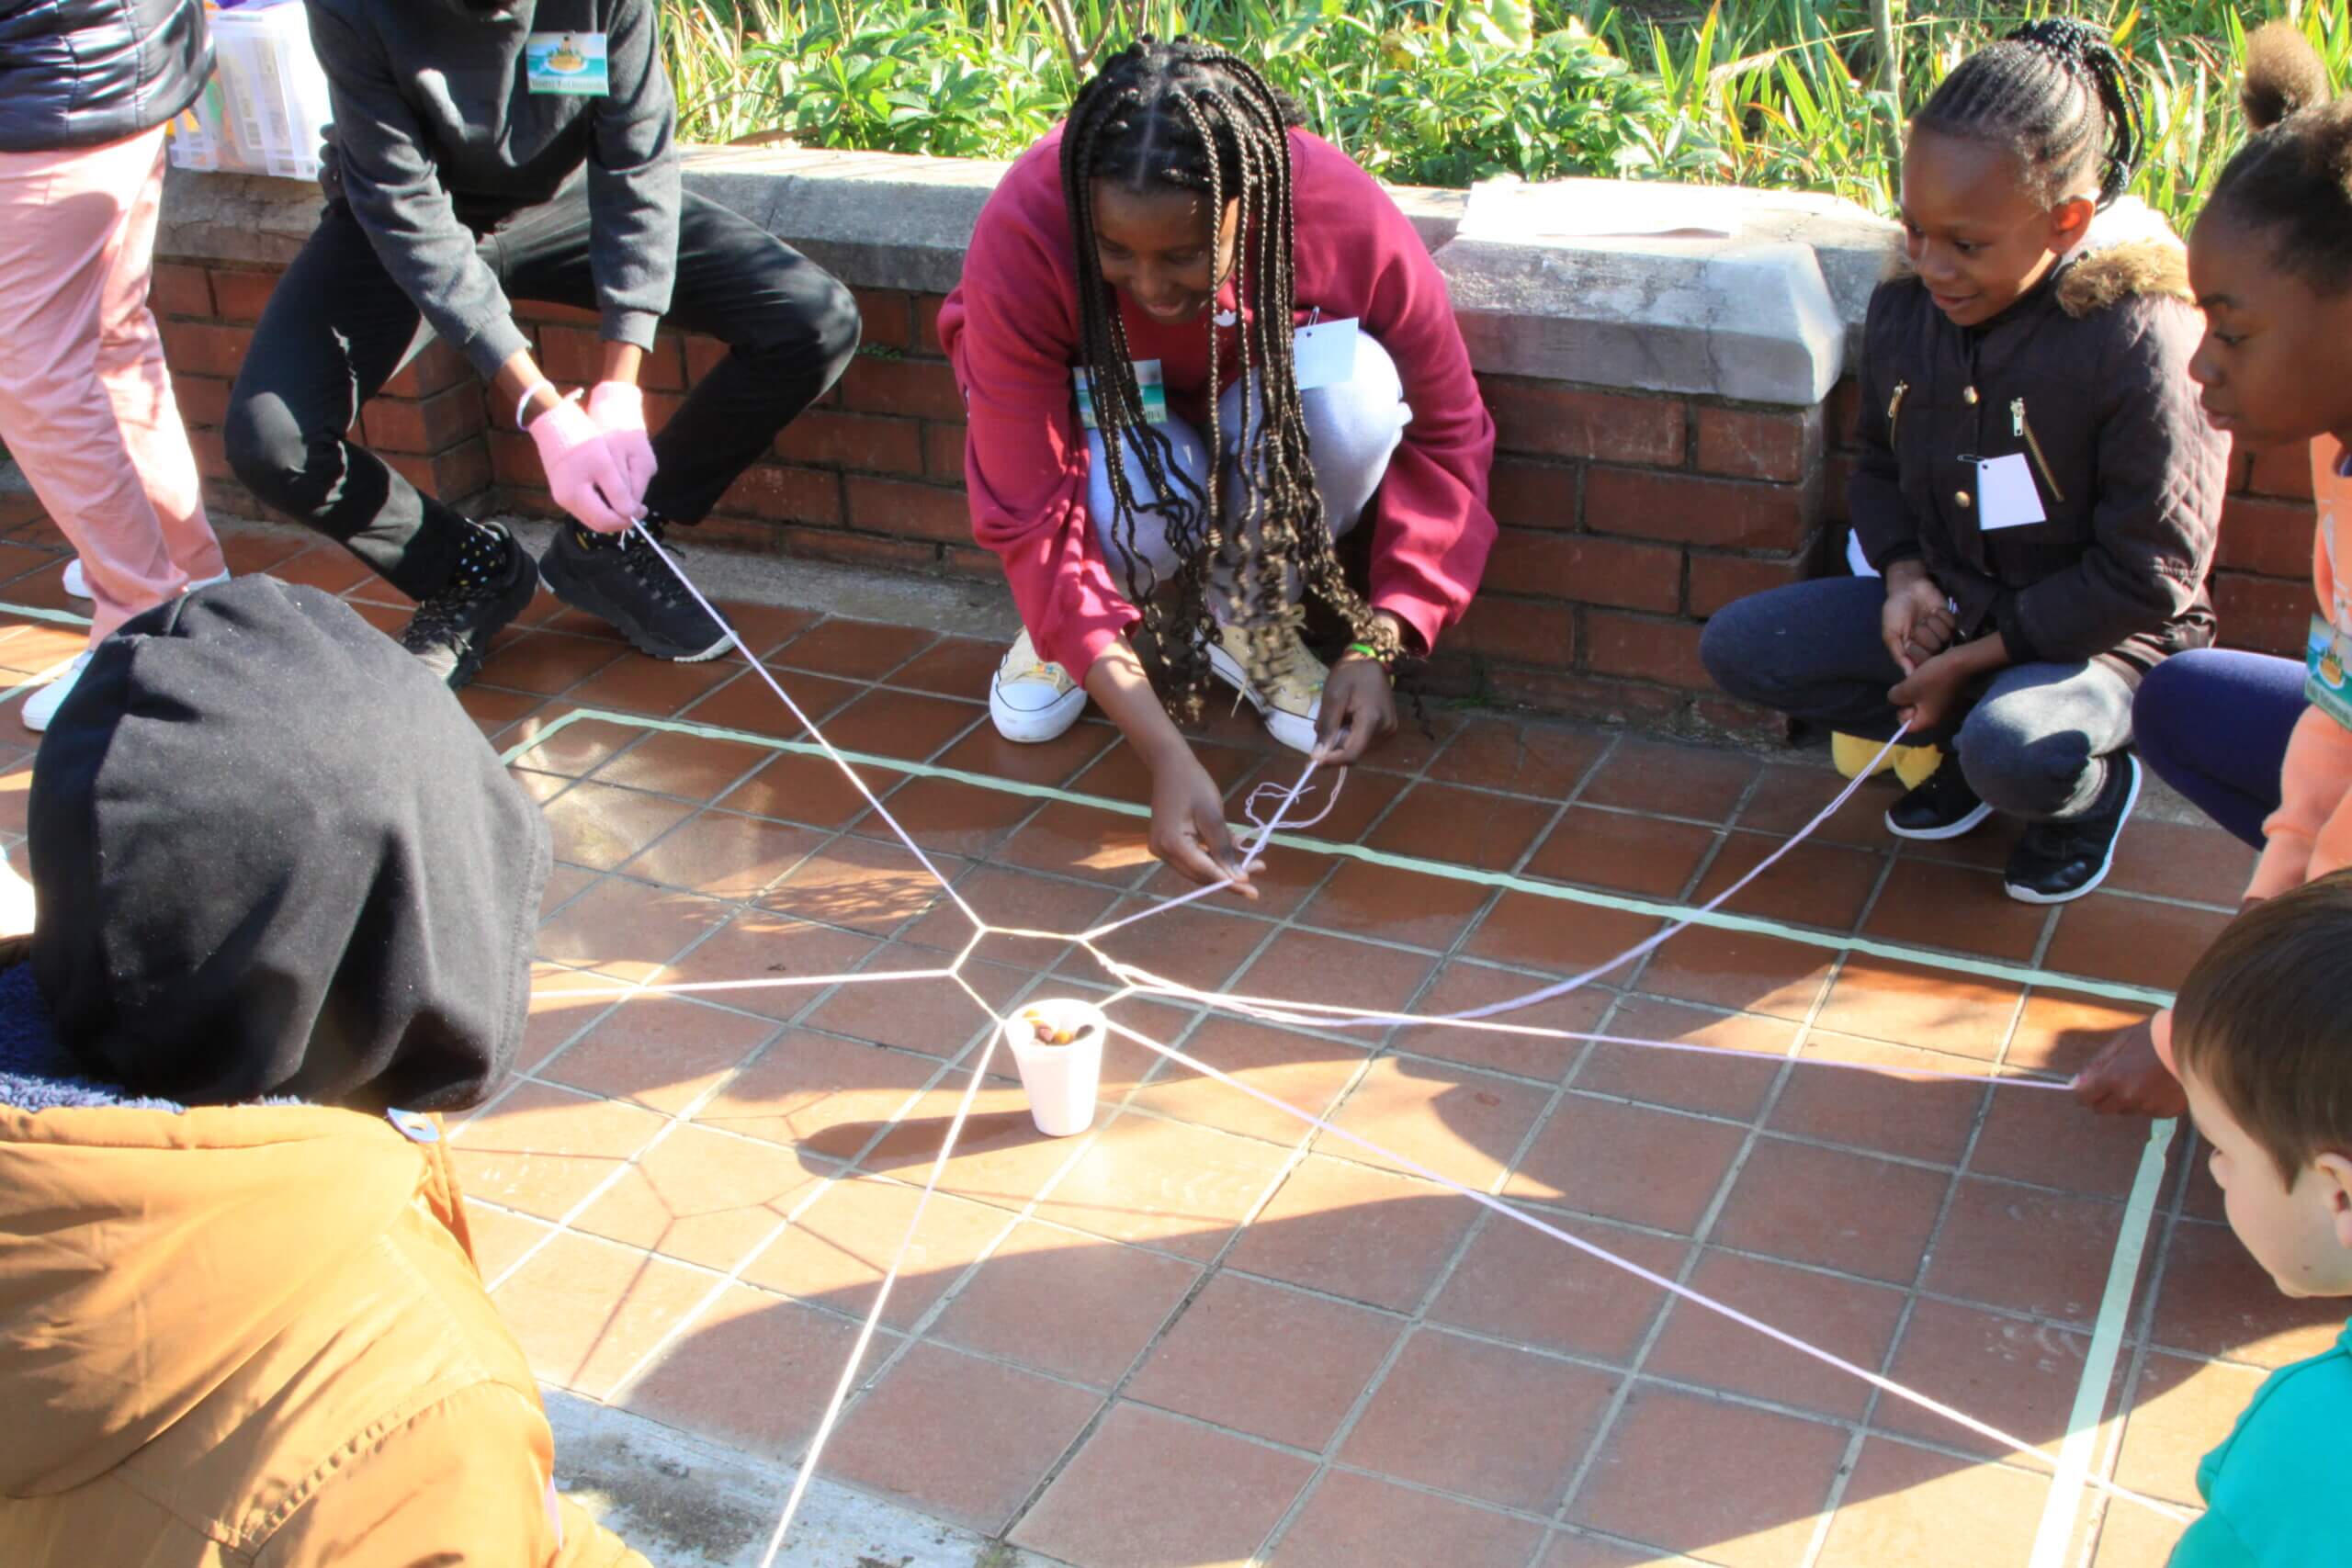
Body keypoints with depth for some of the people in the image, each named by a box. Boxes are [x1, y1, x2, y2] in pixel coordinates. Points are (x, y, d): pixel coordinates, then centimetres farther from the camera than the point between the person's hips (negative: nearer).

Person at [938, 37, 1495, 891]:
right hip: (1096, 417, -1)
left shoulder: (1349, 220, -32)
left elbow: (1445, 432, -19)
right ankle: (1062, 624, 1)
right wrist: (1167, 757, -45)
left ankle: (1244, 618, -7)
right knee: (1134, 517, -37)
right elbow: (1034, 517, -36)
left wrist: (1377, 647, -30)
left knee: (1354, 390, -34)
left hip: (1250, 420, 2)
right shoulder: (1022, 239, -35)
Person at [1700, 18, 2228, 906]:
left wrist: (1973, 658, -19)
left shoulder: (2144, 342, -24)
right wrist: (1904, 575, -8)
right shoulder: (1904, 309, -5)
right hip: (1941, 606, 6)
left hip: (2097, 634, -6)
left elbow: (2146, 579, -20)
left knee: (2019, 757, -36)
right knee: (1736, 648, -8)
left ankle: (2097, 784, 4)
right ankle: (1968, 742, 5)